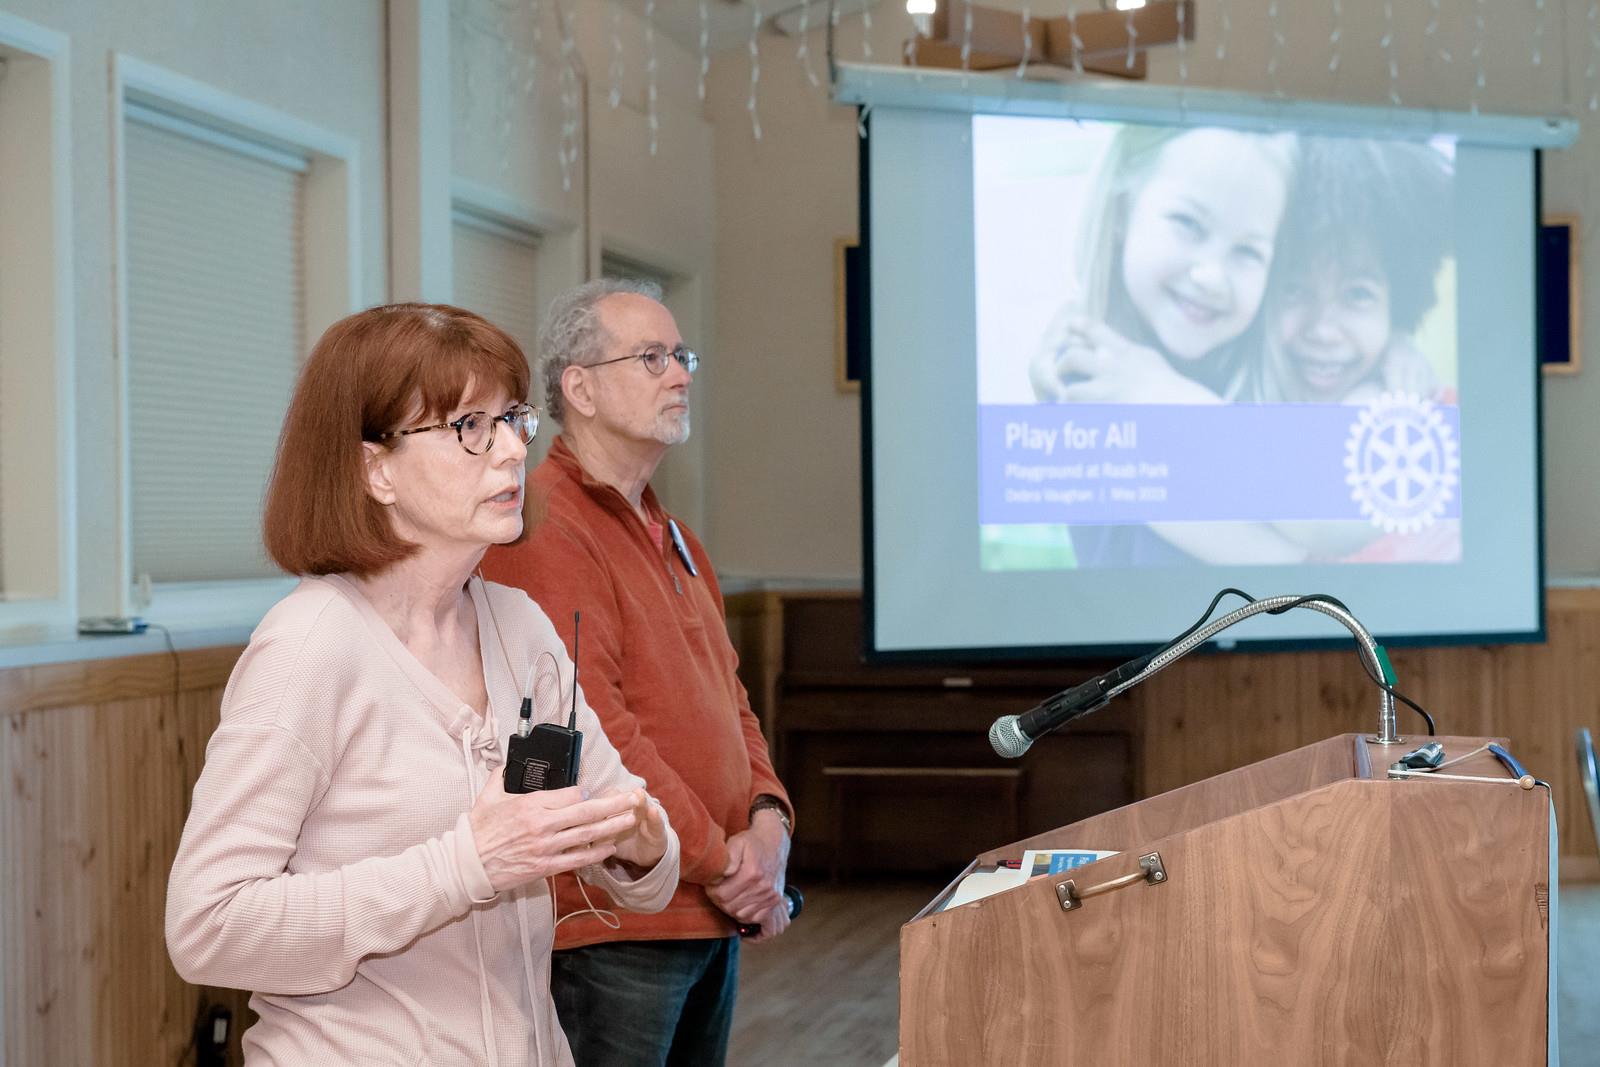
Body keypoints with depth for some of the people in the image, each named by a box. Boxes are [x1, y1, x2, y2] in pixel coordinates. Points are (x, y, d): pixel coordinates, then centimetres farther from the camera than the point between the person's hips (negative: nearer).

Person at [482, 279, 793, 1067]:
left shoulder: (671, 538, 18)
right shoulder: (545, 529, -15)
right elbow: (589, 723, -22)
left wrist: (767, 818, 0)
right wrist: (721, 861, -16)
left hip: (715, 915, 9)